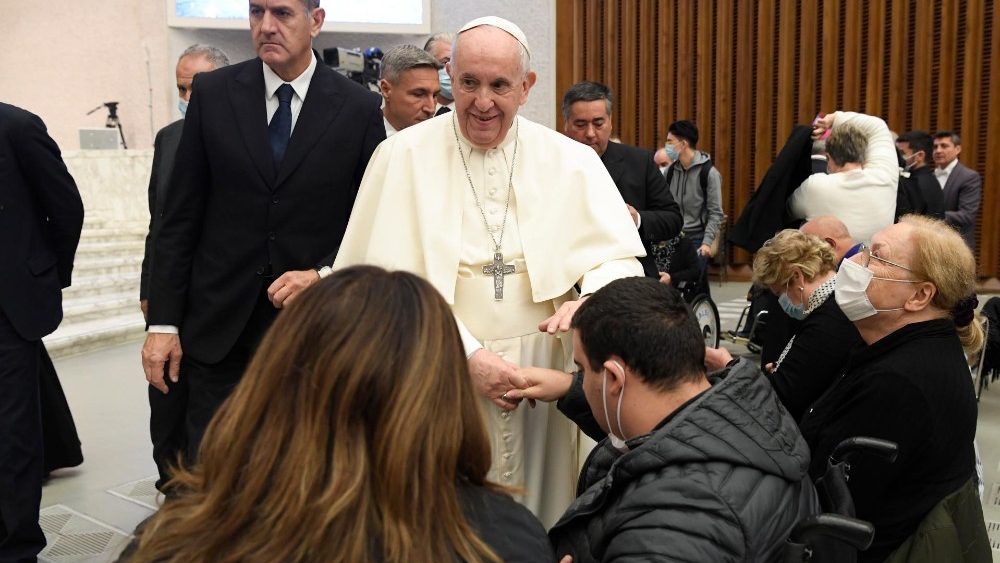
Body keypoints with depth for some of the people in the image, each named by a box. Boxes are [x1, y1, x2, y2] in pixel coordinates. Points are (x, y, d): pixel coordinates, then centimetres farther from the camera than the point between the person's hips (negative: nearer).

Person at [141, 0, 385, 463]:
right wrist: (163, 321, 0)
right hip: (219, 327, 1)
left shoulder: (359, 108, -2)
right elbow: (179, 218, 3)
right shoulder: (212, 93, 2)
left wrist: (323, 275, -14)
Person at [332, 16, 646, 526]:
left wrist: (589, 304, -21)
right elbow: (387, 285, -9)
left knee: (539, 524, 14)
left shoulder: (571, 161, 1)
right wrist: (468, 355, -17)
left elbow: (619, 259, 1)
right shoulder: (402, 157, -4)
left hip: (544, 373, 2)